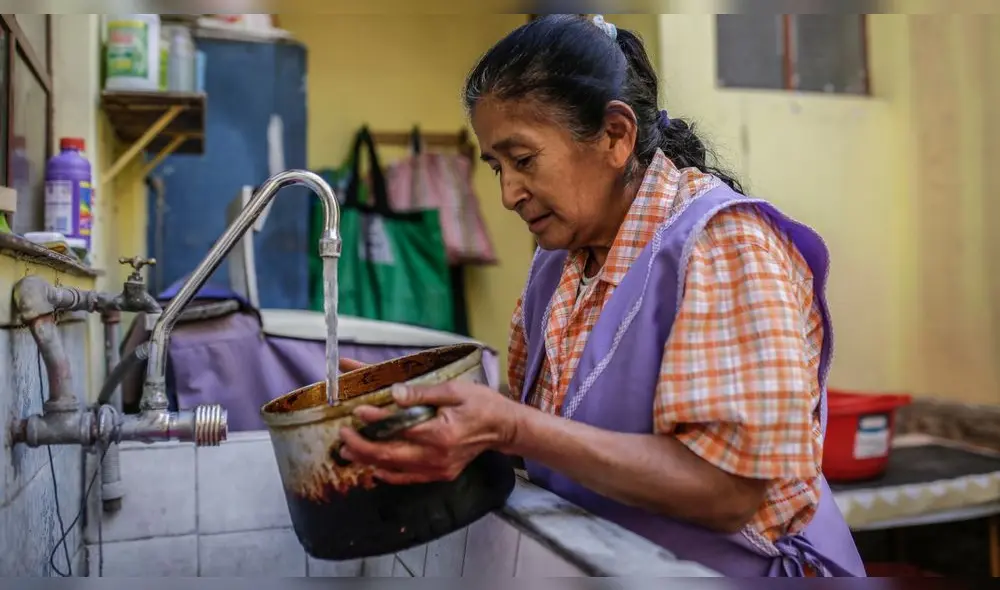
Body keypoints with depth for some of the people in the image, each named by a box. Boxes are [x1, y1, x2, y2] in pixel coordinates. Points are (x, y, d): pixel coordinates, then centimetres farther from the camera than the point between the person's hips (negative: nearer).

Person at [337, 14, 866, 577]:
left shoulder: (724, 245, -18)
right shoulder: (560, 256, 6)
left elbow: (730, 490, -23)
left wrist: (509, 428, -29)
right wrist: (417, 391, -1)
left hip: (727, 565, -6)